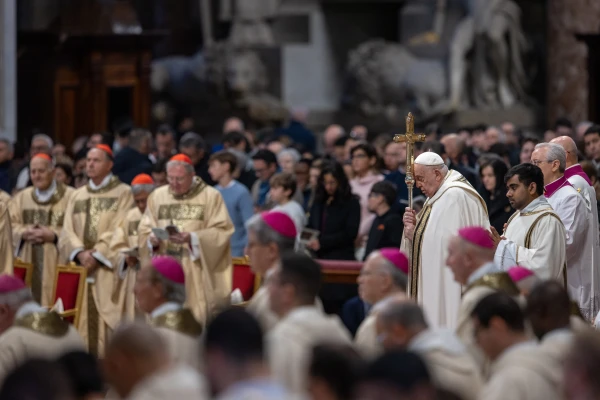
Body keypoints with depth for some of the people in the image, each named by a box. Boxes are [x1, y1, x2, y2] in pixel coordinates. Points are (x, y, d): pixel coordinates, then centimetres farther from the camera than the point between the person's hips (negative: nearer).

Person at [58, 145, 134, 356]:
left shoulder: (123, 193, 3)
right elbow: (68, 230, 7)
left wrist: (96, 254, -16)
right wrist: (80, 253, -12)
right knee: (82, 320, 0)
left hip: (108, 268, -5)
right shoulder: (77, 196, 18)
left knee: (107, 318, -10)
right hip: (80, 266, 5)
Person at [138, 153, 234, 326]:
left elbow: (222, 232, -7)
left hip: (197, 274, -3)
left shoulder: (211, 196, 0)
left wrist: (192, 238, -19)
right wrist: (152, 240, -13)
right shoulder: (157, 196, 12)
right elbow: (144, 231, 10)